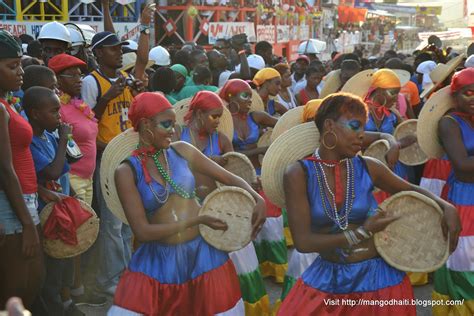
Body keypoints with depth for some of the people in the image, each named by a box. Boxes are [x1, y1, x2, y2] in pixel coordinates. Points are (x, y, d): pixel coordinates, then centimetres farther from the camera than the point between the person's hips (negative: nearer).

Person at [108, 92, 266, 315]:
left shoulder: (182, 151, 2)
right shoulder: (127, 171, -6)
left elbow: (229, 178, 6)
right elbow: (142, 232, -12)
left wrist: (258, 199, -13)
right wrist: (195, 220, -17)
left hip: (203, 251, 3)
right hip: (157, 261, -2)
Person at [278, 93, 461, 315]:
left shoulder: (368, 168, -6)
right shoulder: (298, 173, -13)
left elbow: (412, 190, 11)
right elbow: (303, 242, -17)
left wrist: (447, 207, -8)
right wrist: (363, 232, -19)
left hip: (379, 276, 2)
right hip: (327, 279, -2)